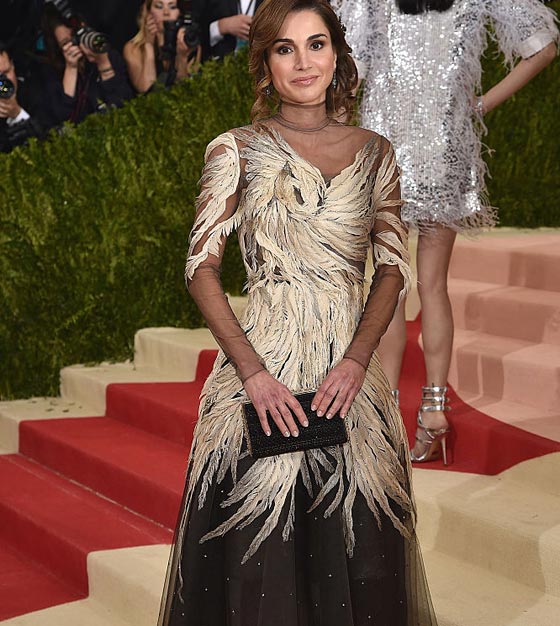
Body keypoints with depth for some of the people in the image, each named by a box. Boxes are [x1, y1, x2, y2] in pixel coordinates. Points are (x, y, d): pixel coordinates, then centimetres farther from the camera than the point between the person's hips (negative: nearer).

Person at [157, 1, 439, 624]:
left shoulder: (373, 152, 8)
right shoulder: (236, 151, 0)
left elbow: (394, 266, 6)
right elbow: (201, 267, -3)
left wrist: (356, 360, -9)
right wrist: (253, 372, -14)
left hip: (350, 371, 3)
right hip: (262, 366, -2)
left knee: (353, 551, 9)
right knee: (258, 554, 4)